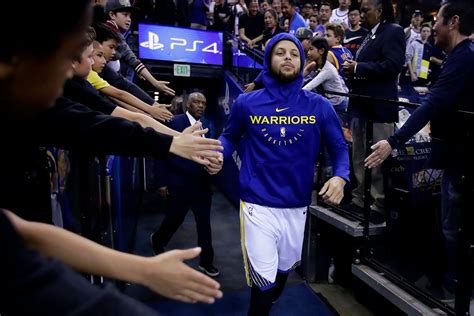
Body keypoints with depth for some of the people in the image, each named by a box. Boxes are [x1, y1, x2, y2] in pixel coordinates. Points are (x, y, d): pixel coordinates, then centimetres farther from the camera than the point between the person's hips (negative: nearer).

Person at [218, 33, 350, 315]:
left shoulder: (319, 106, -2)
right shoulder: (246, 103, -4)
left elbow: (339, 147, 3)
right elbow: (230, 138, 12)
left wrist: (340, 176, -16)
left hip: (297, 206, 3)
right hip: (258, 204, -3)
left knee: (284, 271, 24)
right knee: (264, 280, -4)